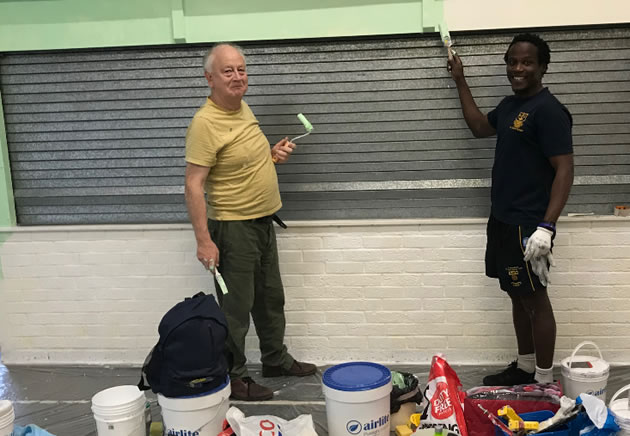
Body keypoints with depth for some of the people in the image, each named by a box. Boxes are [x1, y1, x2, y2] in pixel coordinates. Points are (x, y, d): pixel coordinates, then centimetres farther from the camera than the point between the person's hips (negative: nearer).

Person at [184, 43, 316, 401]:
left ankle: (277, 360, 38)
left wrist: (273, 153, 3)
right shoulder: (205, 123, -20)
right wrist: (204, 240, -26)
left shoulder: (243, 108, 6)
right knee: (236, 307, 4)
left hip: (263, 222, 9)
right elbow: (194, 185, -22)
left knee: (271, 298, 21)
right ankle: (234, 378, 20)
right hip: (233, 227, -9)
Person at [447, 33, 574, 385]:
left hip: (528, 225, -9)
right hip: (503, 220, 9)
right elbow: (479, 127, 30)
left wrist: (546, 227, -26)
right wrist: (460, 81, 25)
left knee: (535, 300, 0)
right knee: (518, 296, 16)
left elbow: (564, 170, -19)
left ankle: (544, 383, 13)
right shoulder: (510, 104, 12)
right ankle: (524, 368, 30)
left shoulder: (548, 110, -15)